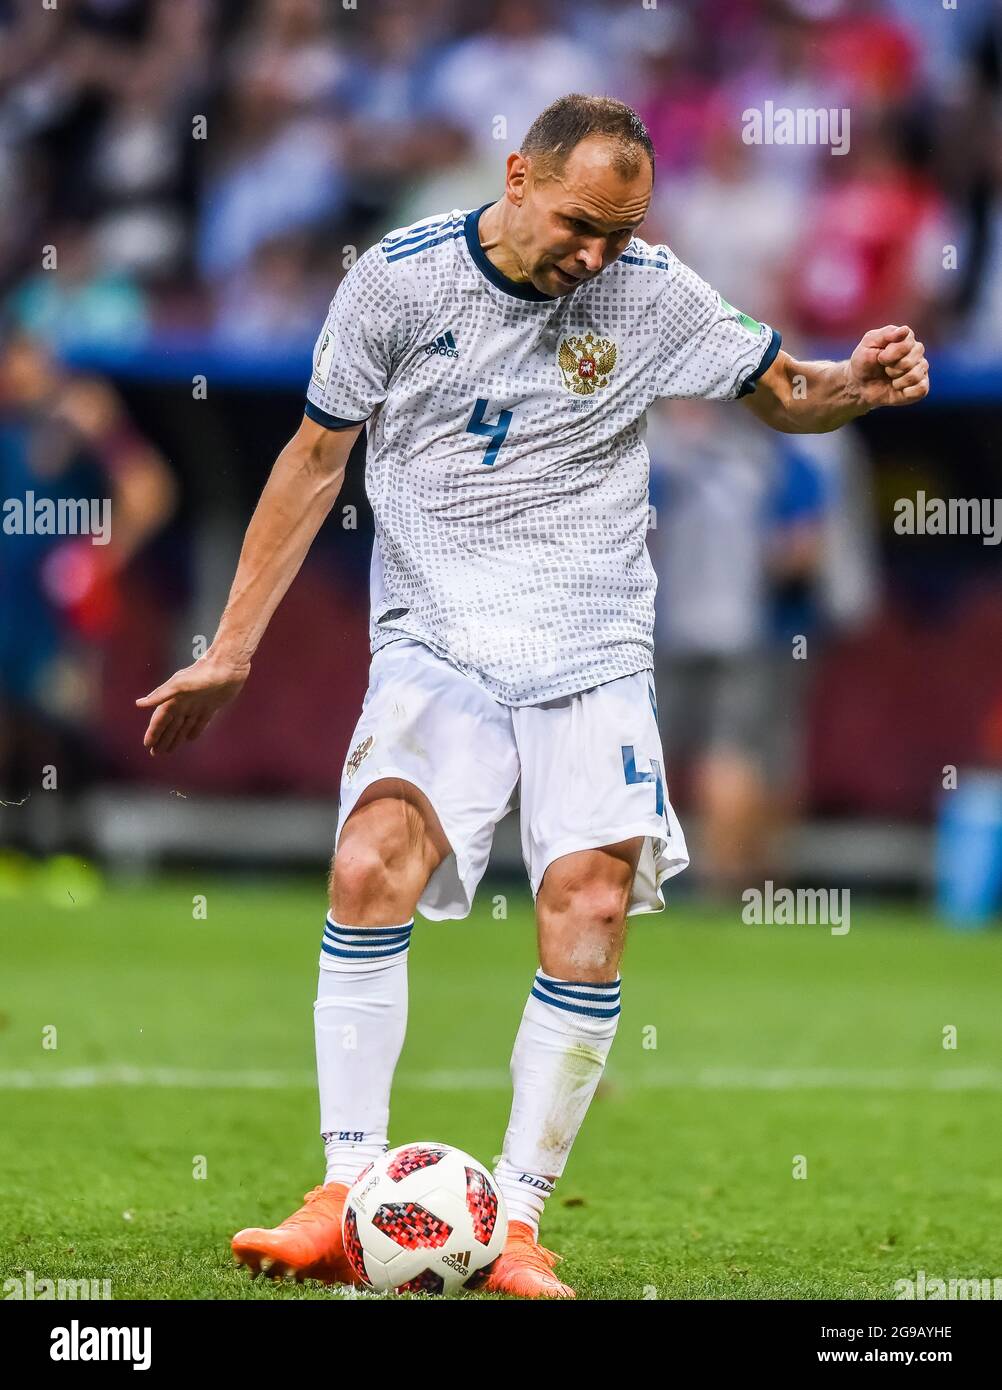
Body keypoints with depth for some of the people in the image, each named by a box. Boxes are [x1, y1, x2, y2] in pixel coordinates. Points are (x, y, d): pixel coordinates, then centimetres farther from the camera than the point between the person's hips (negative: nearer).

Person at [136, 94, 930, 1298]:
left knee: (590, 908, -15)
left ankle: (516, 1226, -7)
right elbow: (316, 457, 6)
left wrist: (855, 385, -13)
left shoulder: (651, 295, -2)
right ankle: (347, 1206, -19)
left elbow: (779, 392, 12)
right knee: (370, 864, -23)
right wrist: (230, 651, 7)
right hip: (435, 644, -1)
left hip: (591, 655, 1)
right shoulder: (397, 281, -4)